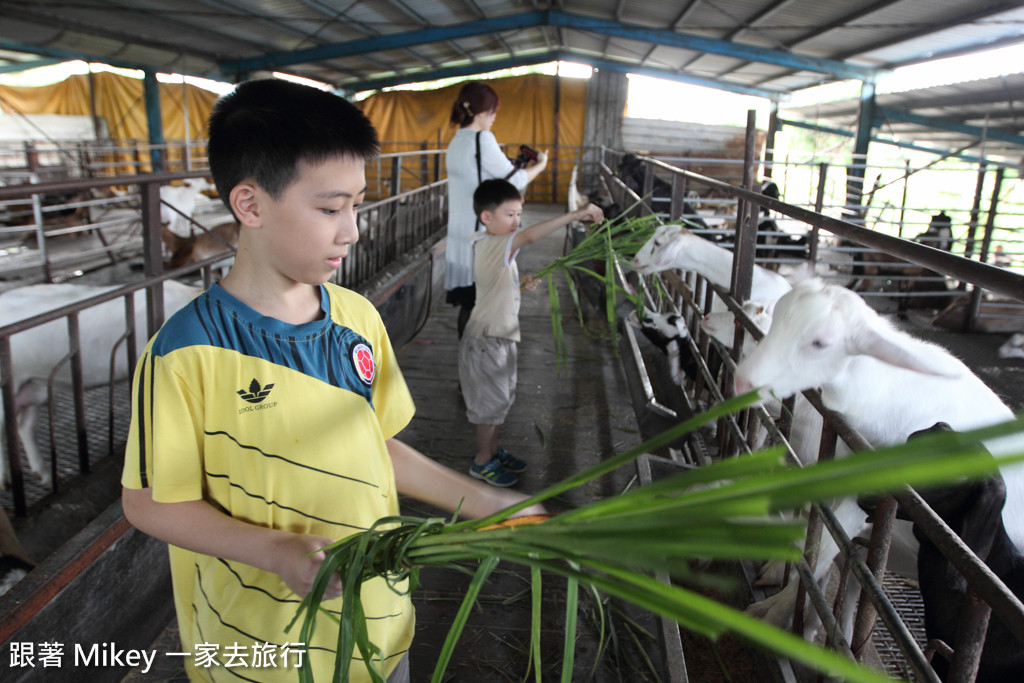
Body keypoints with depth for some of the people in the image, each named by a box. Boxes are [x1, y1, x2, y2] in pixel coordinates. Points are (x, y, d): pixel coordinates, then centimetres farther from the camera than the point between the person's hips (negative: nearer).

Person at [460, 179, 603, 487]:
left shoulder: (499, 248, 11)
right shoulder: (491, 245, -21)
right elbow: (531, 235, -37)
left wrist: (522, 285, 1)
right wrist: (577, 214, -39)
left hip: (501, 337, 10)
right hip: (486, 339, -10)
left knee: (501, 399, 20)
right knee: (490, 401, 3)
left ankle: (492, 449, 36)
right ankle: (482, 461, 20)